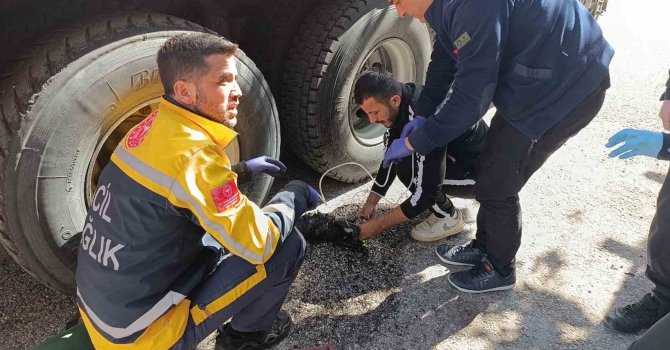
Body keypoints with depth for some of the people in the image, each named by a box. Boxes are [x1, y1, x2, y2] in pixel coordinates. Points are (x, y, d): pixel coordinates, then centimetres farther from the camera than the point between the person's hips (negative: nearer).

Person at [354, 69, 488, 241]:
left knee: (407, 169, -26)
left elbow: (427, 191, -32)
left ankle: (448, 217, -3)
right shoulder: (400, 104, -9)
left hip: (482, 169, -8)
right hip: (455, 154, 8)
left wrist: (379, 224, -24)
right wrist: (370, 203, 0)